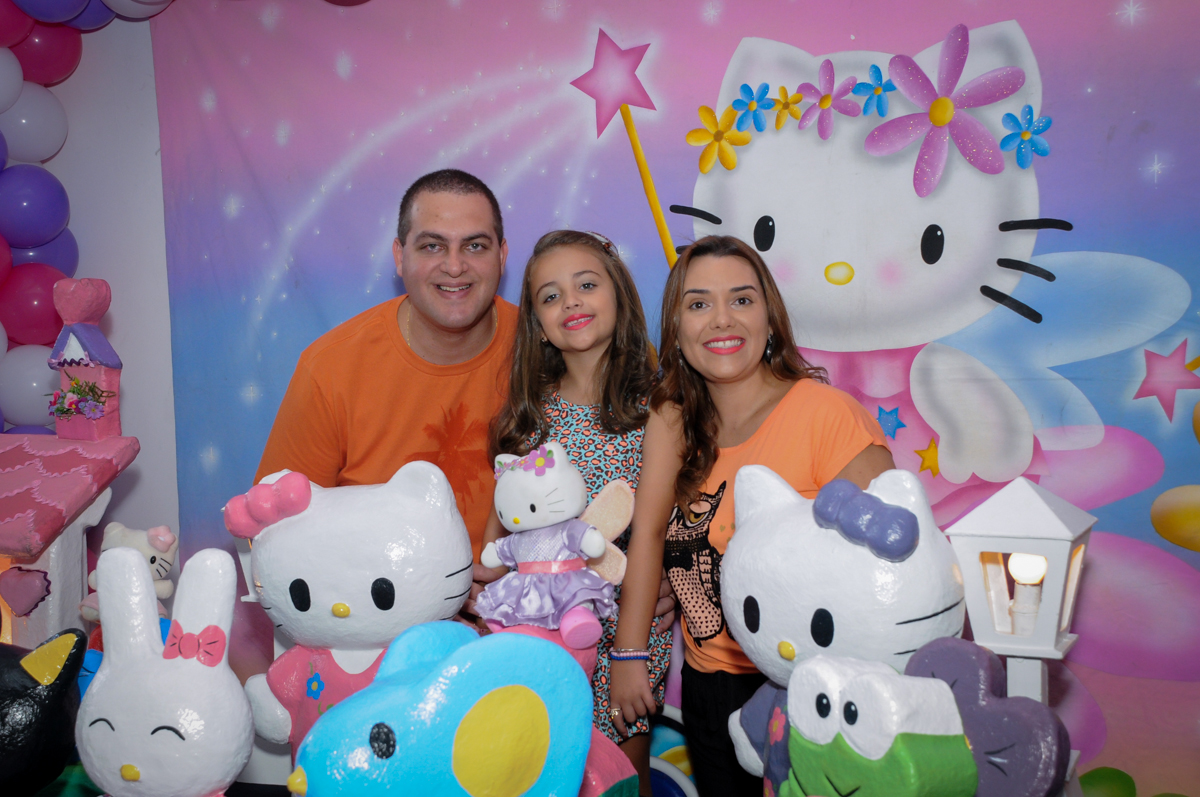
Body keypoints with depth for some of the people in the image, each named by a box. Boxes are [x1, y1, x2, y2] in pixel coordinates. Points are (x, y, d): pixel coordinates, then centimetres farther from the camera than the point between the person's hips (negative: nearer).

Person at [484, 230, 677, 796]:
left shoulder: (653, 404, -9)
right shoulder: (529, 409, 2)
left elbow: (647, 532, -14)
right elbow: (498, 521, 3)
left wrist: (630, 652, -15)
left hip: (624, 621, -3)